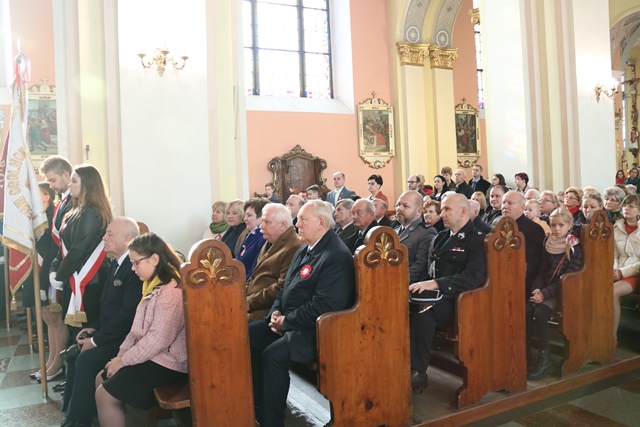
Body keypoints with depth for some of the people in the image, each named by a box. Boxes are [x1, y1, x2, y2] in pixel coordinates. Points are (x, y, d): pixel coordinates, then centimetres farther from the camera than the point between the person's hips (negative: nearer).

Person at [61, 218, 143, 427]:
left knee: (86, 359, -21)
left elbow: (128, 313, -26)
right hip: (111, 332, 10)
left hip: (125, 338, -10)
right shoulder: (116, 263, 11)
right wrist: (94, 327, 4)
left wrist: (96, 339, -18)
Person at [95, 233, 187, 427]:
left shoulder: (170, 292, -25)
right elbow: (138, 327, 14)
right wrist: (121, 353, 4)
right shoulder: (155, 285, 10)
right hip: (150, 356, 10)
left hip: (166, 362, -10)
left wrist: (124, 360, -16)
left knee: (104, 394, -9)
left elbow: (158, 339, -27)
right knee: (101, 380, 14)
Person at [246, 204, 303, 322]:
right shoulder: (269, 244, 19)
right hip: (250, 306, 9)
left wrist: (250, 302, -15)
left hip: (267, 311, -9)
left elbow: (281, 289, -19)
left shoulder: (294, 248, -14)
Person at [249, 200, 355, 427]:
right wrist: (277, 311, 0)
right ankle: (259, 405, 13)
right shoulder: (304, 249, 12)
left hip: (314, 328, -10)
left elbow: (324, 304, -26)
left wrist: (287, 321, -19)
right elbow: (288, 285, 19)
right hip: (288, 320, 10)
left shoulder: (337, 256, -20)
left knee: (273, 354, -27)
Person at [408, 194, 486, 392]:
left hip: (458, 301, -6)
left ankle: (417, 371, -22)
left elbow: (474, 277, -19)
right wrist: (421, 285, -3)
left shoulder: (476, 240, -4)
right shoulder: (440, 237, 18)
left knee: (422, 309, -34)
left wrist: (436, 284, -28)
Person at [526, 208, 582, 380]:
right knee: (526, 311, -21)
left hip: (563, 291, -5)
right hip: (545, 289, 5)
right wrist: (536, 289, -12)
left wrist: (545, 293, -23)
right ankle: (525, 355, -15)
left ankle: (545, 359, -18)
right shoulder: (548, 244, 8)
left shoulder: (575, 248, -8)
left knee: (540, 313, -28)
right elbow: (541, 271, 7)